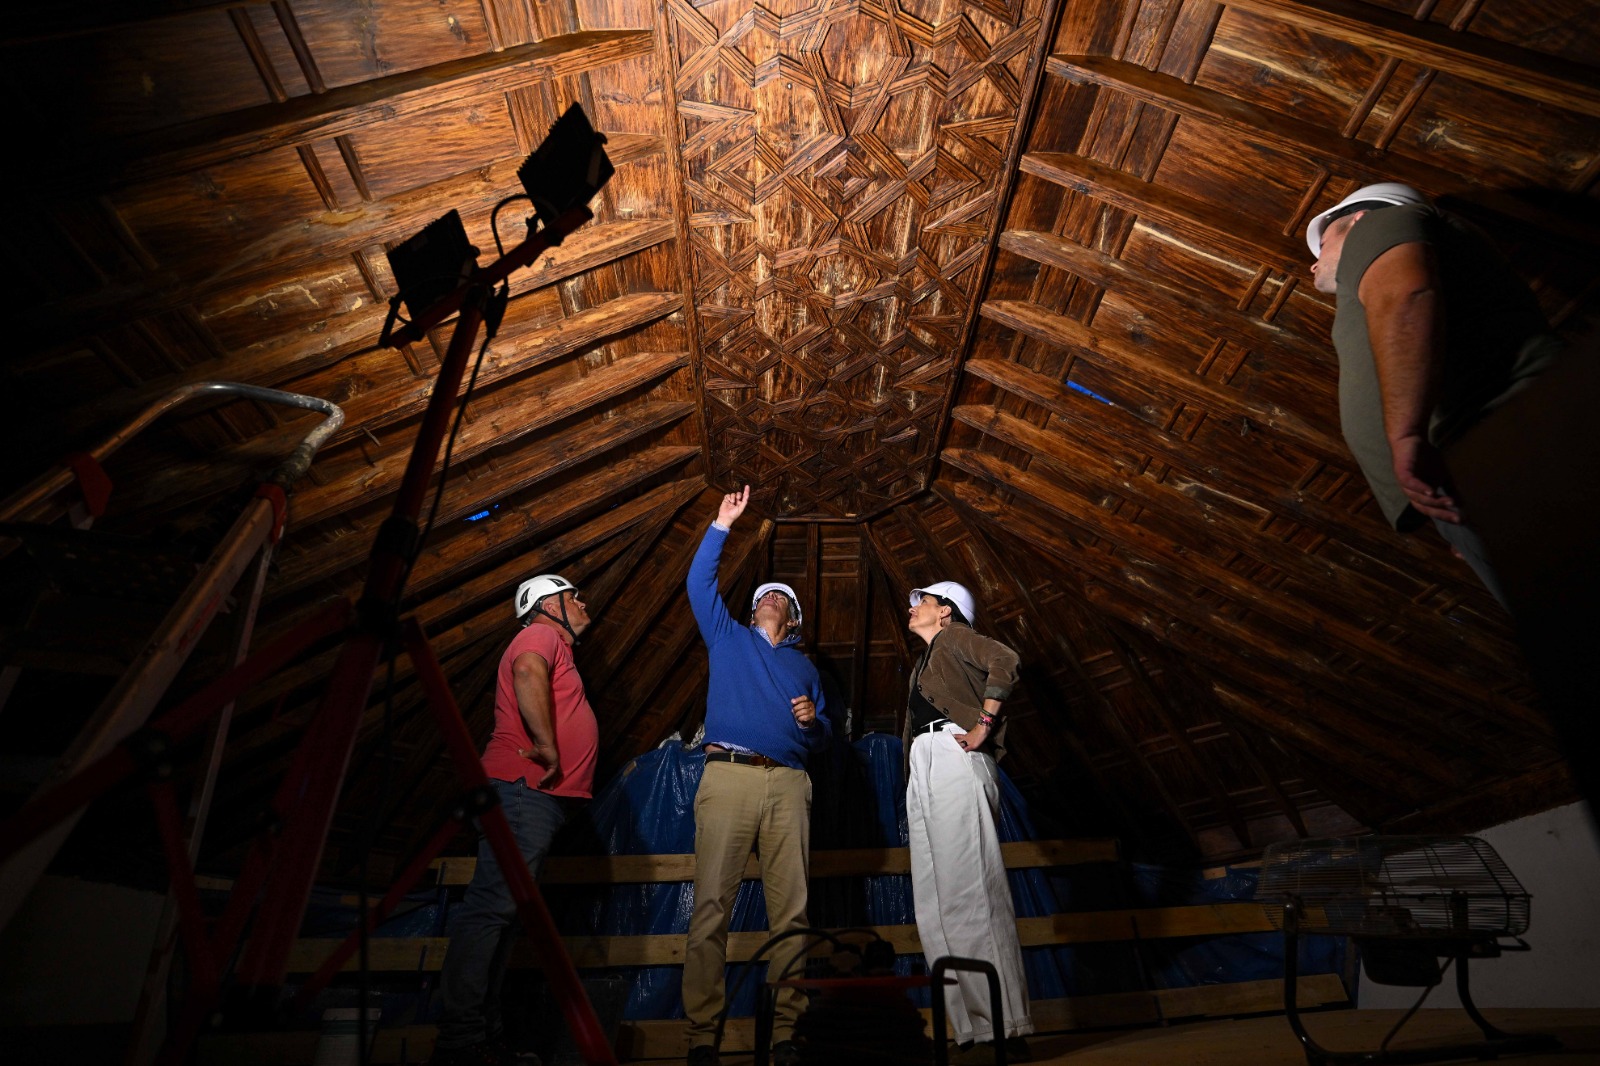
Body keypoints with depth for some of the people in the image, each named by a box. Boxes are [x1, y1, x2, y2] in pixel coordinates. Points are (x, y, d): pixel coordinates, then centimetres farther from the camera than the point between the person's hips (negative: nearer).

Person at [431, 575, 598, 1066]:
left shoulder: (554, 646, 29)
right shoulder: (541, 635, -3)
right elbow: (527, 673, -25)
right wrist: (547, 745, -26)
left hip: (539, 798, 11)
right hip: (525, 787, -11)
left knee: (503, 912, 11)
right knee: (493, 905, -12)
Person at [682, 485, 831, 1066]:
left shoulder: (803, 665, 24)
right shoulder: (728, 637, 19)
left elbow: (822, 738, 23)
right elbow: (699, 583, 8)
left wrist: (814, 720, 0)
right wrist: (722, 525, 6)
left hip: (787, 783, 2)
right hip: (729, 775, -2)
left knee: (791, 908, -1)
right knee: (711, 904, -7)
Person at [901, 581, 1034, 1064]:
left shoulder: (954, 636, 7)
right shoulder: (924, 663, 31)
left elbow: (1004, 660, -13)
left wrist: (984, 726, -15)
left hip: (953, 757, -9)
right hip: (923, 769, 9)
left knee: (969, 889, -11)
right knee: (934, 902, 3)